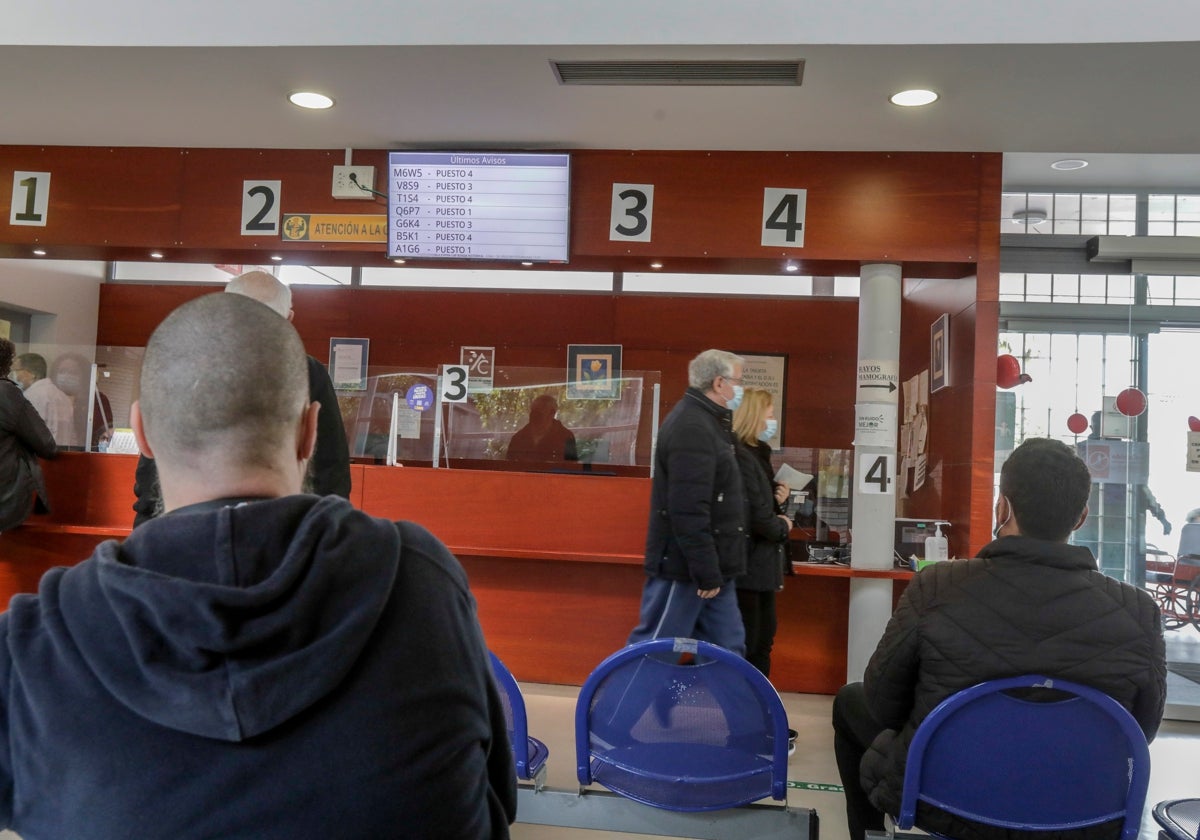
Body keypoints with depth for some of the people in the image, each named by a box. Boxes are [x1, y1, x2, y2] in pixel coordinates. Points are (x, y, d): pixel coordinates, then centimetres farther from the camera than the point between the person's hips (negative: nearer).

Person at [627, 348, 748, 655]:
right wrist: (706, 571, -22)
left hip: (710, 567, 10)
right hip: (684, 569, -10)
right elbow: (689, 510, -26)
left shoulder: (706, 422, 15)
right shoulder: (692, 428, -19)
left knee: (728, 648, 13)